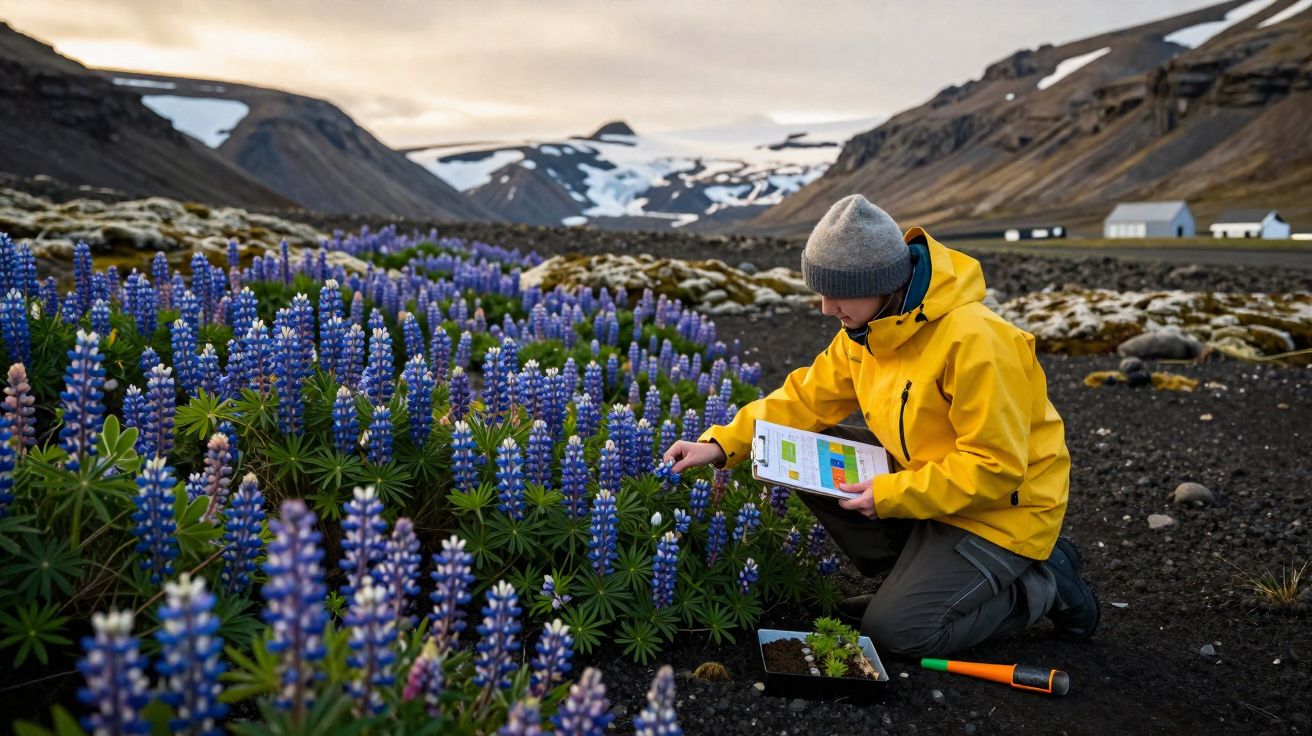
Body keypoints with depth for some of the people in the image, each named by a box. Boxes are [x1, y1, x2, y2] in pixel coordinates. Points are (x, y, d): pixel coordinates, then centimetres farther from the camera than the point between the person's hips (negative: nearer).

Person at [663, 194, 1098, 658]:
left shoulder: (975, 340, -30)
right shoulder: (868, 329, -4)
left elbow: (996, 466, -28)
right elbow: (807, 398, 1)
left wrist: (891, 495, -26)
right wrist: (723, 444, -11)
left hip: (1002, 509, -8)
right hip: (922, 476, 8)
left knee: (896, 631, -16)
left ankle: (1044, 583, 5)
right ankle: (912, 573, 8)